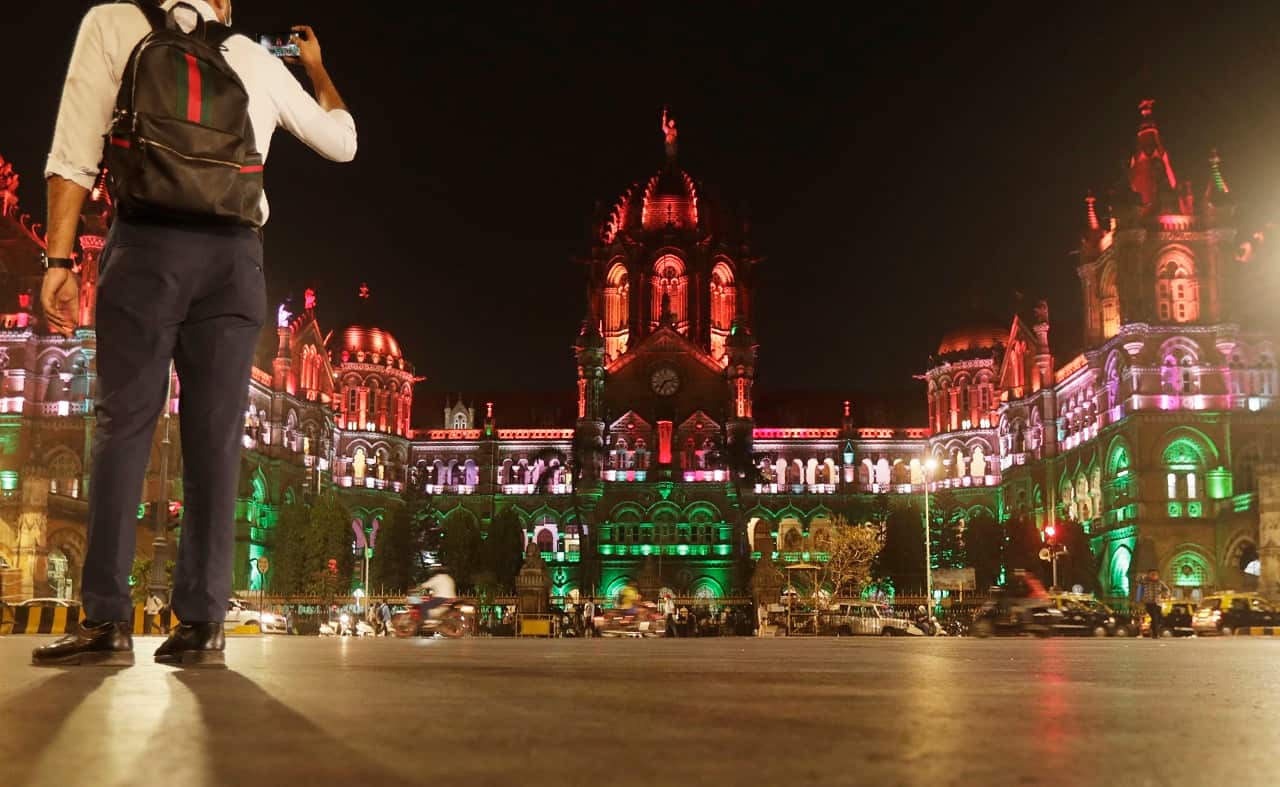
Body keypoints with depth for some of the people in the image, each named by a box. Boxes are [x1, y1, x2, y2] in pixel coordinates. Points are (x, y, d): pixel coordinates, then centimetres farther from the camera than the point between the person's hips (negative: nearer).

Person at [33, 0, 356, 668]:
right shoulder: (257, 60, 17)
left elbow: (74, 154, -1)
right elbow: (341, 141, 29)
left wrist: (59, 260, -3)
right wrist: (316, 68, 43)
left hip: (147, 244, -2)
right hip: (235, 255, 2)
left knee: (123, 424, -3)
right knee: (215, 438, 0)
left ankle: (105, 622, -9)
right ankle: (201, 624, -2)